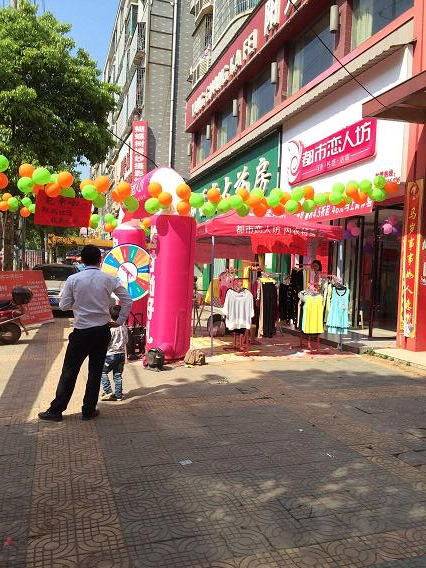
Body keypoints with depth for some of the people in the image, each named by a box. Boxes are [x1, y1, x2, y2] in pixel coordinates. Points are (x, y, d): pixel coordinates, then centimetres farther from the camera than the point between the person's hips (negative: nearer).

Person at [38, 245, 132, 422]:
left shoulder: (73, 279, -8)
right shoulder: (110, 279, -4)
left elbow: (64, 306, -1)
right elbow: (128, 301, -2)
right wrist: (119, 322, 7)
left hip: (81, 332, -1)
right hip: (102, 332, 2)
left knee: (69, 372, 9)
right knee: (96, 372, 12)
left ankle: (56, 410, 17)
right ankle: (88, 411, 20)